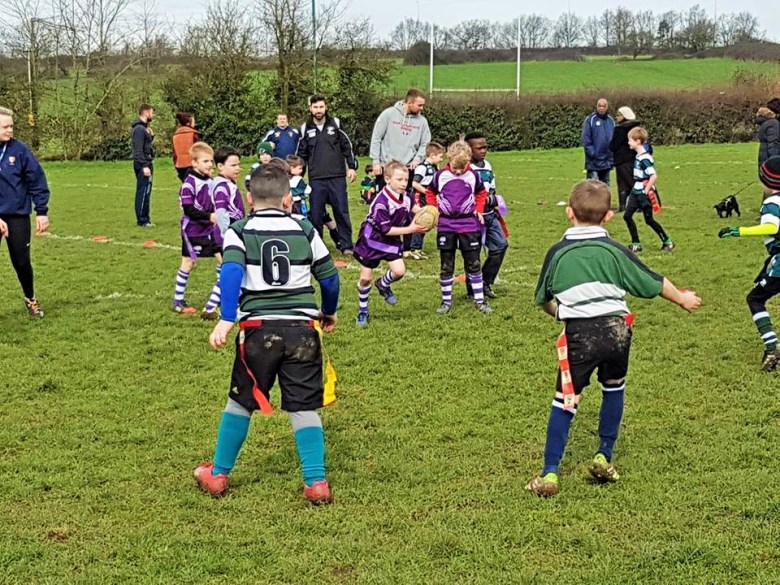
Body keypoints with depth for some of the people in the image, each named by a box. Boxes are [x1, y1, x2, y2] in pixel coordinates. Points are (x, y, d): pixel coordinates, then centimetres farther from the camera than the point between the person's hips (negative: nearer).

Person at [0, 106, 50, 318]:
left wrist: (42, 211, -4)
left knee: (22, 261, 7)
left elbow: (37, 179, -1)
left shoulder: (18, 149, -5)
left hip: (18, 215, 0)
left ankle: (30, 299, 30)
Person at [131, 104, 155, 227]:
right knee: (143, 192, -8)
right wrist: (144, 166, -23)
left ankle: (145, 219, 18)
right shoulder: (139, 129, -14)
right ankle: (142, 220, -6)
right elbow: (139, 150, -20)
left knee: (146, 192, 13)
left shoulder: (144, 127, 16)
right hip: (142, 165, -10)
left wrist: (151, 135, 8)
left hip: (147, 163, 10)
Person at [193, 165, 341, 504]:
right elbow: (329, 277, 13)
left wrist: (227, 320, -19)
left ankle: (218, 475, 24)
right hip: (302, 330, 1)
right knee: (304, 408, 7)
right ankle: (316, 482, 1)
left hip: (259, 330, -1)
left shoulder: (239, 232, 4)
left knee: (240, 402, 14)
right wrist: (329, 313, 30)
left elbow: (232, 273, -13)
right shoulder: (305, 231, 9)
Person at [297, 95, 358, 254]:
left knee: (342, 211, 0)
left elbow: (347, 147, 7)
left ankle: (346, 245, 6)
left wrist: (352, 166, 1)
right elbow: (301, 154, 13)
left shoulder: (335, 124, 4)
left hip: (337, 177, -1)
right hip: (316, 179, 1)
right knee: (316, 214, 3)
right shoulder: (306, 128, 7)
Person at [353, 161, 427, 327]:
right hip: (372, 240, -5)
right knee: (366, 278, 2)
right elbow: (386, 229, -28)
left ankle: (383, 285, 23)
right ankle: (362, 311, 22)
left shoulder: (405, 196, -8)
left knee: (399, 271, -12)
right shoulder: (381, 202, -30)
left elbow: (412, 206, 18)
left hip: (392, 241, 5)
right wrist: (410, 229, -28)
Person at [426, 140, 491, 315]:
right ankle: (446, 300, 17)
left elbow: (481, 193, 15)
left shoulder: (473, 176, -1)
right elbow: (430, 193, 13)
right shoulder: (440, 176, -3)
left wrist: (479, 210, 2)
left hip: (468, 224, 0)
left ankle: (479, 300, 13)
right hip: (446, 224, 0)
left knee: (474, 264, 4)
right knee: (446, 266, 6)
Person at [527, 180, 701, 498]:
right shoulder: (616, 251, 4)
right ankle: (604, 458, 28)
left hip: (579, 335, -1)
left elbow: (543, 299, 14)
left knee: (565, 400, 4)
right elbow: (652, 283, 12)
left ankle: (549, 474, 0)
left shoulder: (557, 253, 5)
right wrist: (682, 298, 30)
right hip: (616, 329, 1)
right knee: (613, 388, 25)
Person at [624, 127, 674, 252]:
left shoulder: (645, 158, -20)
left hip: (645, 195, -9)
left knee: (649, 220, 0)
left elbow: (654, 176, -26)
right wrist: (635, 190, 17)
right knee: (627, 216, 4)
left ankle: (667, 242, 13)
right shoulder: (638, 156, 8)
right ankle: (636, 244, 10)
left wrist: (646, 190, -20)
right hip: (636, 193, 9)